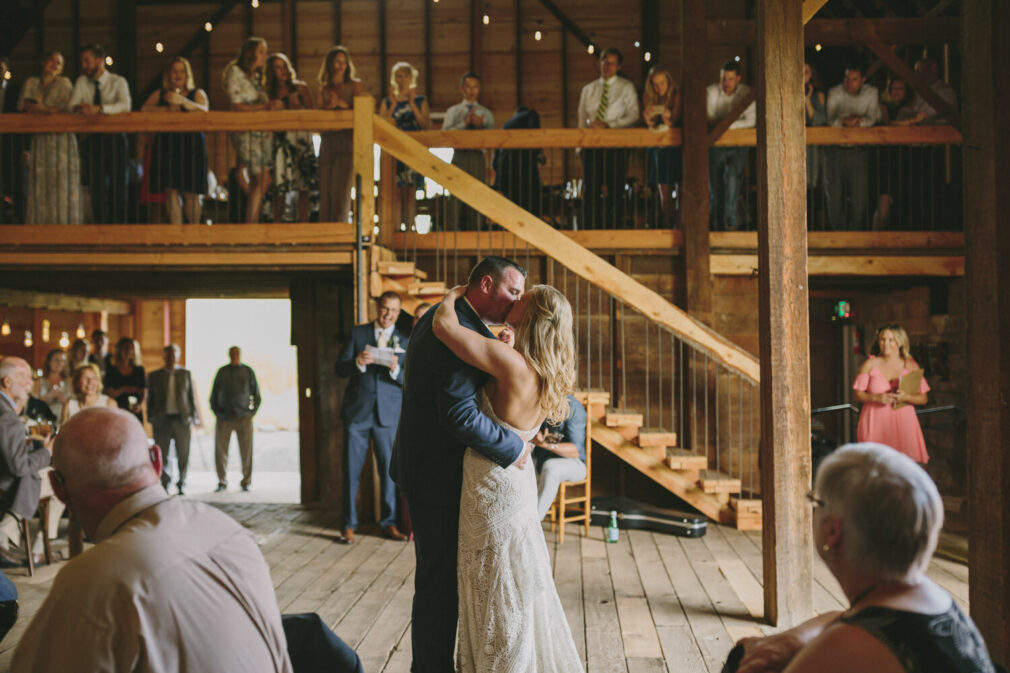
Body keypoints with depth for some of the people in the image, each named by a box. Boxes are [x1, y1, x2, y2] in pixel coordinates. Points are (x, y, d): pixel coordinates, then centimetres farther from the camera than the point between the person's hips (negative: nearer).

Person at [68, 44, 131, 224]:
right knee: (97, 189, 2)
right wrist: (79, 107, -25)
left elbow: (125, 105, -18)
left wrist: (99, 109, -31)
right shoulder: (82, 82, 9)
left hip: (115, 138, -2)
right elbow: (72, 105, -1)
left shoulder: (118, 81, -1)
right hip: (92, 139, 3)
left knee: (118, 188, -3)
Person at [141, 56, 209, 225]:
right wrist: (166, 108, -12)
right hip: (166, 145, 2)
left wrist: (183, 101, -23)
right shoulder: (159, 94, 16)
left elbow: (204, 111, -8)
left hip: (191, 146, -2)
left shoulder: (197, 93, 11)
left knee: (191, 193, -7)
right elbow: (144, 110, 2)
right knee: (171, 191, -3)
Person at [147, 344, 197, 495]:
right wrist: (151, 419, 2)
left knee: (183, 455, 2)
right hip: (162, 420, 0)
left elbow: (191, 397, 9)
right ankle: (165, 485, 13)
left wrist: (193, 418, 3)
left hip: (182, 419, 0)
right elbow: (150, 399, 9)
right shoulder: (154, 375, 8)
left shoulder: (186, 374, 9)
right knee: (162, 455, 2)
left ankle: (181, 486, 13)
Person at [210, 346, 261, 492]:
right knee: (220, 451, -3)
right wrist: (217, 412, 3)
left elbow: (256, 395, 12)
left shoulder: (248, 371, 8)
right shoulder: (222, 372, 9)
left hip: (243, 417, -1)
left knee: (246, 452, -3)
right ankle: (222, 483, 6)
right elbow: (213, 396, 14)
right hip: (224, 418, 1)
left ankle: (246, 482, 7)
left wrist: (252, 412, 1)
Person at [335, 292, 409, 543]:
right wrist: (357, 362, -18)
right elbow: (340, 369, 2)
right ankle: (349, 525, 11)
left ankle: (389, 523, 14)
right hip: (357, 412, 0)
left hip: (388, 414, 0)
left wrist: (395, 369, -20)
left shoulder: (404, 340, 8)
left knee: (389, 469, 2)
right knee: (351, 469, 2)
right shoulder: (357, 333, 8)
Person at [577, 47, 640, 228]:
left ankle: (614, 228, 3)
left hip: (616, 142, -2)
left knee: (615, 189, -2)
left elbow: (633, 116, -3)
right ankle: (590, 229, 0)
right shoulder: (588, 89, 15)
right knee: (591, 189, -3)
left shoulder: (626, 88, 6)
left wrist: (608, 125, -13)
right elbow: (582, 118, 16)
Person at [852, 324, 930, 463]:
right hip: (875, 422, -1)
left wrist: (906, 397, -15)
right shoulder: (870, 364, 4)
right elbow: (858, 394, 2)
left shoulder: (910, 366, 6)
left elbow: (923, 398, 4)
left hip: (902, 421, 1)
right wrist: (876, 397, -14)